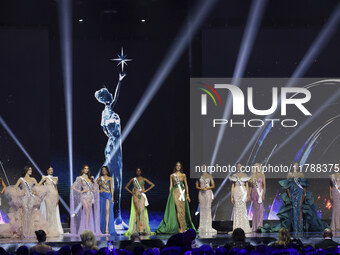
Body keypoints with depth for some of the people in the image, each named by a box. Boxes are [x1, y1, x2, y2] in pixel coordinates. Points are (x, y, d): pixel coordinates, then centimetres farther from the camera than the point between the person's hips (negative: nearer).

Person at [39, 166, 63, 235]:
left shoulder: (55, 178, 16)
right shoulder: (45, 178, 3)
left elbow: (56, 189, 16)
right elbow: (38, 185, -4)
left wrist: (57, 197, 7)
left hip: (54, 196, 4)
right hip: (48, 196, -4)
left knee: (55, 212, 2)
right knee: (48, 211, -7)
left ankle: (56, 229, 3)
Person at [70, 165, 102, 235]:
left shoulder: (91, 178, 14)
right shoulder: (80, 178, 0)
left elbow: (96, 185, 28)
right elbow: (73, 187, -4)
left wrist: (93, 190, 8)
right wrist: (81, 191, -9)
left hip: (90, 196, 5)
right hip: (84, 196, -5)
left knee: (90, 213, 1)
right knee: (87, 212, -15)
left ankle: (88, 229, 2)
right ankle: (86, 229, -16)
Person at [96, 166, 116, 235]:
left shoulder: (110, 178, 12)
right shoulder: (99, 178, 12)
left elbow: (111, 188, 8)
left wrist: (112, 197, -1)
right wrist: (98, 191, -2)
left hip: (108, 195, -1)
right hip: (101, 195, 1)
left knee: (107, 210, -14)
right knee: (101, 211, -2)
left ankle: (107, 228, -22)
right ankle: (101, 228, 2)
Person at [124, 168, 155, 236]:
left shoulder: (143, 179, 9)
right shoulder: (133, 179, 11)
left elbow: (152, 185, 6)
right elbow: (126, 187, 19)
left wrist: (145, 190, -2)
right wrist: (131, 192, 4)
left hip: (142, 195, -1)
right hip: (135, 196, 1)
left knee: (142, 211, -12)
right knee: (137, 211, -7)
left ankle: (142, 229, -16)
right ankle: (137, 229, -9)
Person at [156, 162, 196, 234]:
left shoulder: (183, 175, 11)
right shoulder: (172, 175, 9)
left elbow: (186, 185, 11)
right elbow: (171, 186, 9)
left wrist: (187, 195, 4)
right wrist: (170, 195, 2)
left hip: (182, 192, 1)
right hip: (175, 192, -1)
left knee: (182, 210, -3)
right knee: (178, 209, -11)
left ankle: (182, 228, 0)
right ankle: (179, 228, -10)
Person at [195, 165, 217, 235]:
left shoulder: (209, 176, 6)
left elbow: (213, 185, 6)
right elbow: (197, 186, 8)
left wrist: (207, 188, -12)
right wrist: (201, 188, -12)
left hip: (208, 192, -1)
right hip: (201, 193, 1)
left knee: (208, 208, -7)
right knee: (202, 208, -2)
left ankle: (208, 226, -6)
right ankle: (203, 227, 1)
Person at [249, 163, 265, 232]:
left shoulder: (262, 175, 2)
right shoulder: (252, 175, 10)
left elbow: (264, 185, -1)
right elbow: (251, 186, 13)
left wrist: (263, 194, -9)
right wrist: (250, 194, 8)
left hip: (260, 192, -3)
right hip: (254, 192, 3)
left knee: (260, 208, -7)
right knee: (255, 209, 4)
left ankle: (259, 225, -4)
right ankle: (255, 226, 7)